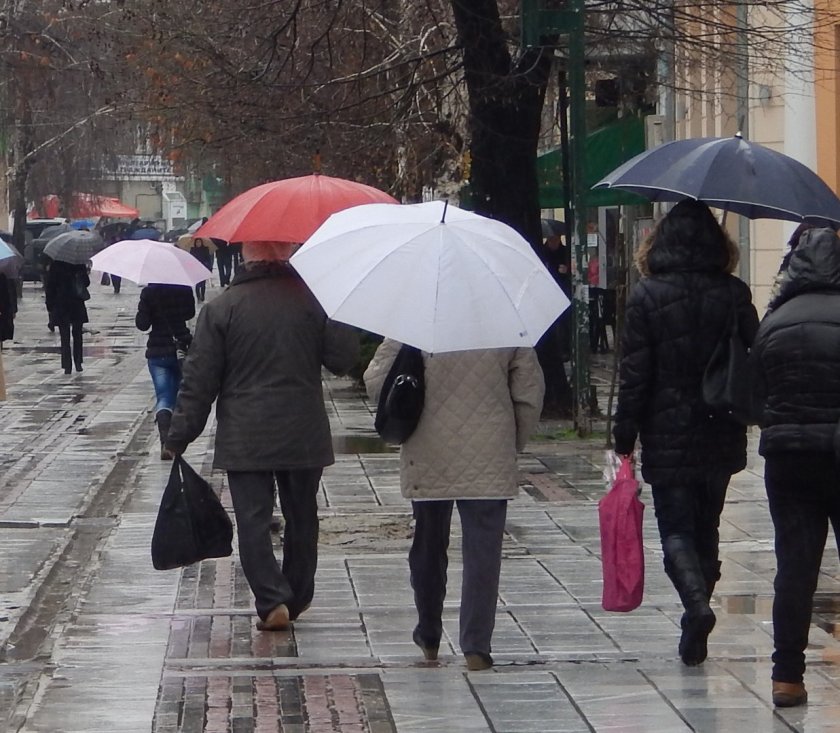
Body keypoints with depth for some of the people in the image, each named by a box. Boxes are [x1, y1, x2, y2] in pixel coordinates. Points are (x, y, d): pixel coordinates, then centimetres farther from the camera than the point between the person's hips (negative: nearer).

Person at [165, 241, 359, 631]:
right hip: (304, 437, 2)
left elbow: (199, 380, -5)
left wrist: (179, 437, 1)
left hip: (245, 440, -2)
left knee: (253, 519, 1)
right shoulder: (314, 300, -5)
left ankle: (272, 601, -12)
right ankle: (297, 600, 25)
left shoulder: (220, 309, -6)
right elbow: (343, 360, -3)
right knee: (301, 518, 15)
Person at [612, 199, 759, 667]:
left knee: (676, 528, 1)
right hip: (721, 436, 3)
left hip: (667, 436, -3)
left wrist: (625, 435, -3)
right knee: (706, 527, 15)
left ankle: (697, 604, -24)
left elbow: (635, 373, -7)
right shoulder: (734, 294, 0)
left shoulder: (648, 295, -7)